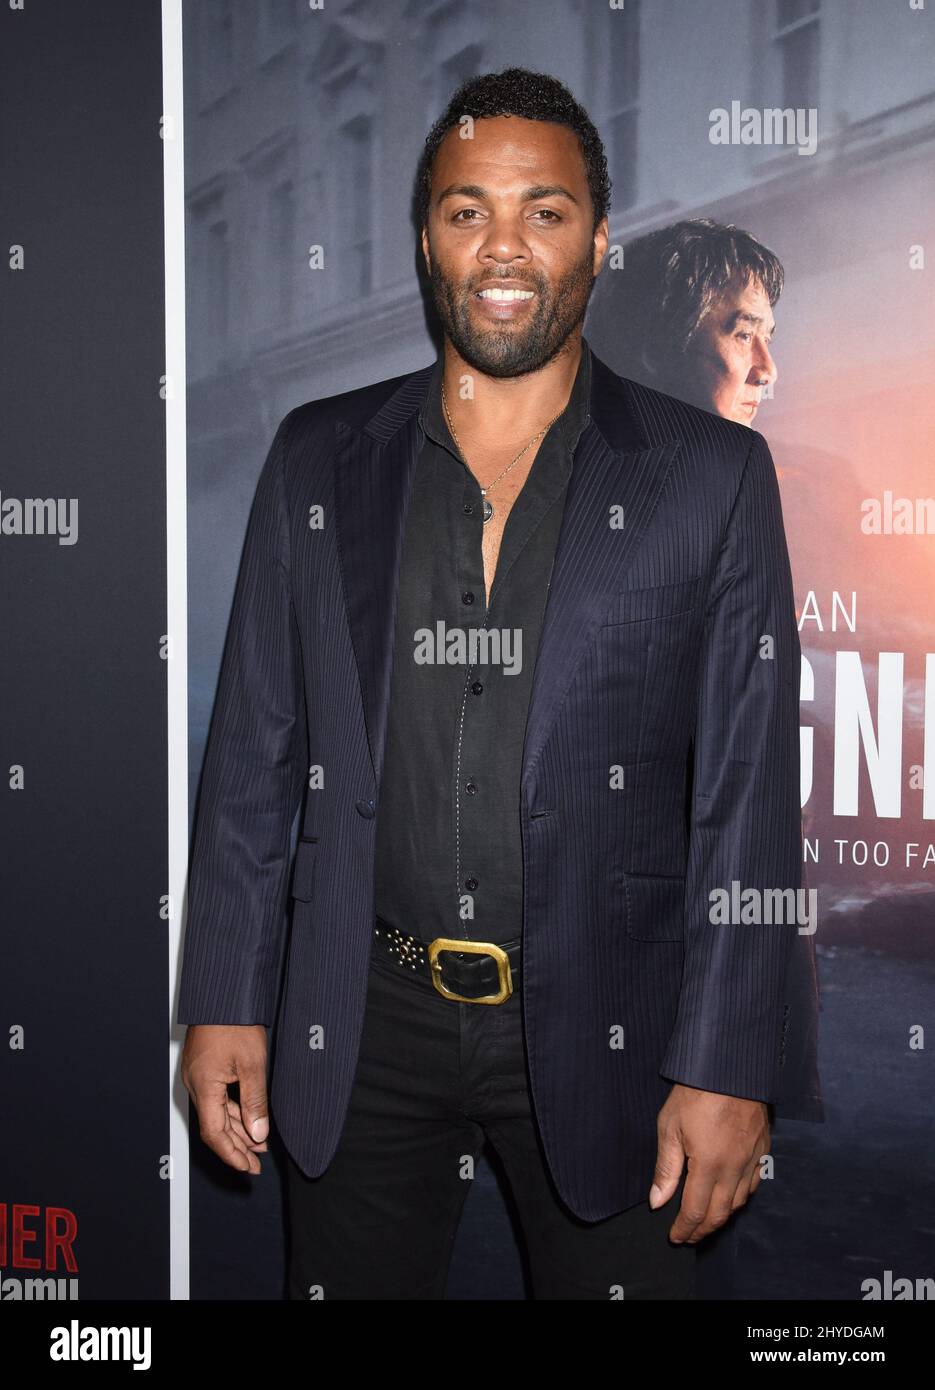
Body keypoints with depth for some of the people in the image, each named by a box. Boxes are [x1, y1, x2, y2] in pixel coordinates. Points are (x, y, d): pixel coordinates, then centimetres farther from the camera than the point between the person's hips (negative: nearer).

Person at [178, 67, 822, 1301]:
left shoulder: (711, 476, -3)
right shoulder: (318, 460, 4)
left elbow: (750, 797, -5)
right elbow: (254, 755, 6)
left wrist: (729, 1069, -9)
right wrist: (224, 1004, 3)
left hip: (604, 1034, -1)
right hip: (362, 1031, 2)